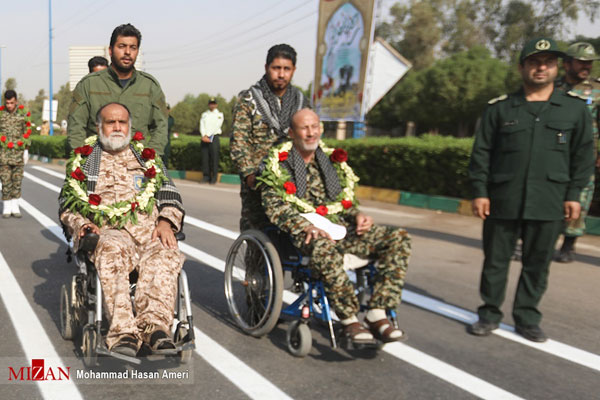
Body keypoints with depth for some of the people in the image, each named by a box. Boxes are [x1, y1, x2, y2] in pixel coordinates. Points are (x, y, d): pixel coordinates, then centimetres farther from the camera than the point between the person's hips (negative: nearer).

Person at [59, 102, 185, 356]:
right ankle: (123, 333, -48)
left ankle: (155, 324, -48)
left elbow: (169, 194, 18)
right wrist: (80, 224, -3)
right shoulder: (83, 159, 24)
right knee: (112, 251, -39)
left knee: (164, 254, -36)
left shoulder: (148, 157, 26)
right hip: (106, 231, -1)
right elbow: (66, 203, 20)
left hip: (149, 230, 2)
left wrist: (166, 222, -3)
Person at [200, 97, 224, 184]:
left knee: (214, 157, -8)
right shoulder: (204, 114, 19)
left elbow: (216, 126, -5)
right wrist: (204, 135, -10)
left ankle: (214, 177, -5)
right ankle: (206, 176, 6)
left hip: (214, 137, -4)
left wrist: (208, 136, -12)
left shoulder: (219, 114, 7)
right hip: (205, 138, 4)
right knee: (204, 157, -1)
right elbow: (202, 126, 7)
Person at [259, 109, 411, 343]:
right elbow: (274, 206, -5)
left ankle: (377, 314, -20)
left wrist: (357, 215, 1)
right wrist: (305, 226, -22)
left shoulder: (333, 161, 23)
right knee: (323, 247, -42)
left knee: (398, 238, -16)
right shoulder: (279, 163, 8)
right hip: (303, 231, -5)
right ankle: (349, 319, -27)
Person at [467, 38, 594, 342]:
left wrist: (573, 194, 3)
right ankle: (489, 314, 21)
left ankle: (527, 318, 24)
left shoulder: (575, 108, 8)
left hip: (549, 203, 1)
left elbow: (582, 155, 9)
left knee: (537, 264, 9)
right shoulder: (499, 108, 5)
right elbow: (481, 152, 3)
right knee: (495, 260, 7)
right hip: (502, 201, -1)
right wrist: (479, 191, -3)